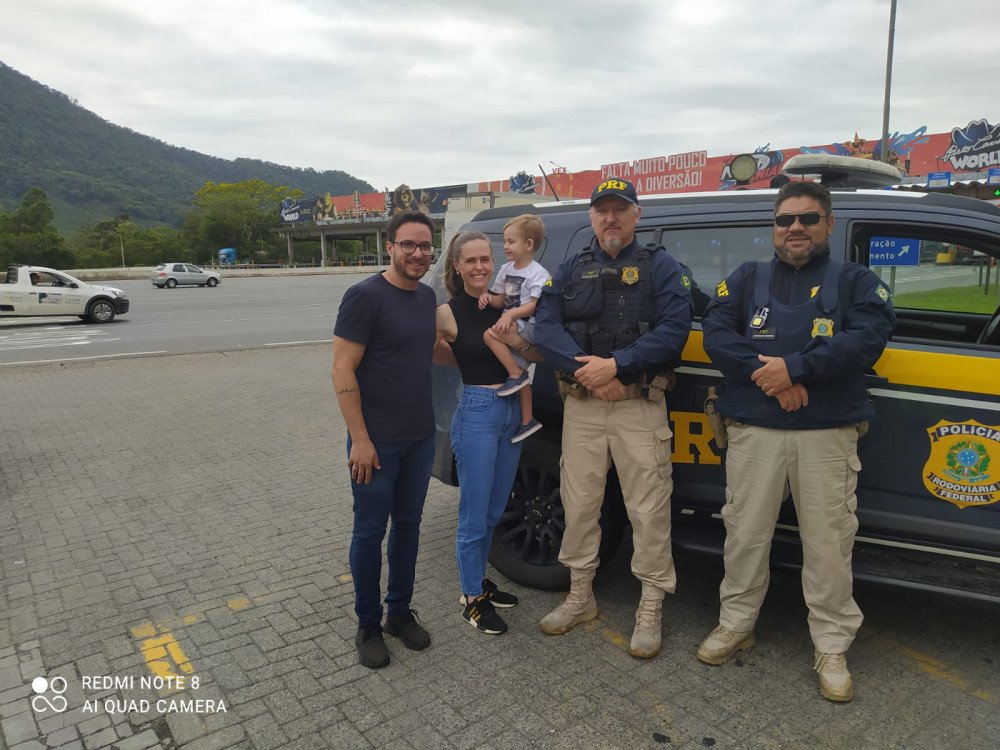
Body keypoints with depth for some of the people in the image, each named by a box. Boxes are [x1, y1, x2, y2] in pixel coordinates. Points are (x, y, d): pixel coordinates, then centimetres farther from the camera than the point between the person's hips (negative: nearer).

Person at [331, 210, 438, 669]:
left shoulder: (427, 296, 8)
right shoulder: (365, 296, -15)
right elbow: (342, 370, -16)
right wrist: (360, 439, -19)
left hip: (421, 437, 7)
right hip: (377, 440, -7)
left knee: (408, 524, 16)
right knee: (370, 531, 6)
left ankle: (400, 613, 32)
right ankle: (368, 626, 23)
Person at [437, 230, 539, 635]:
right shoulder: (447, 313, -10)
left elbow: (534, 353, 6)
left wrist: (509, 328, -8)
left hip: (512, 411, 6)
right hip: (476, 413, -6)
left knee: (494, 511, 18)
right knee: (474, 516, 2)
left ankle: (479, 580, 37)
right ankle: (472, 600, 19)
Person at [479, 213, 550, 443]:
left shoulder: (538, 273, -8)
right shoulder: (506, 270, 15)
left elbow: (535, 305, -18)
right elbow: (500, 300, 17)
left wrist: (511, 314, -28)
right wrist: (489, 297, -4)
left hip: (528, 327, -7)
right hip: (513, 330, 7)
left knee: (490, 334, -29)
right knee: (521, 374, 8)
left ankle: (516, 375, -16)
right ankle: (528, 421, 17)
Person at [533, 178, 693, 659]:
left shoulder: (660, 267, 3)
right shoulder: (571, 271, 12)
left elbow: (673, 329, -11)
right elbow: (545, 327, -2)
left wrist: (615, 365, -20)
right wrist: (585, 370, -16)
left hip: (639, 406, -3)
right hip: (580, 406, 3)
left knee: (648, 510, 0)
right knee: (579, 503, 11)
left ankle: (650, 610, 16)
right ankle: (580, 597, 29)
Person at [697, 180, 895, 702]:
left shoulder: (855, 281, 8)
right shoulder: (746, 279, 11)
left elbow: (867, 338, -10)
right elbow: (715, 333, -3)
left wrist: (794, 367, -20)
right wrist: (766, 375, -17)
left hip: (828, 434, -1)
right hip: (753, 431, 1)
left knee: (827, 543, 4)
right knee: (745, 533, 9)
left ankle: (832, 648, 21)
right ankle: (735, 625, 28)